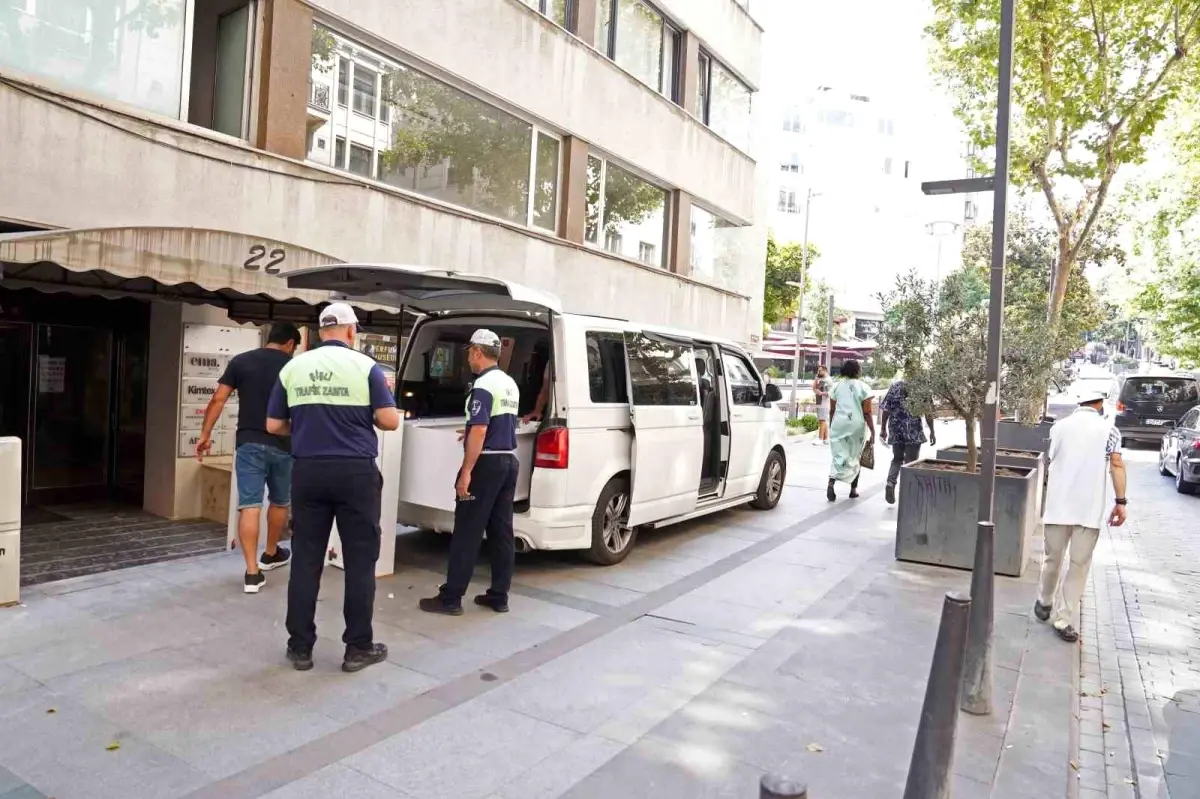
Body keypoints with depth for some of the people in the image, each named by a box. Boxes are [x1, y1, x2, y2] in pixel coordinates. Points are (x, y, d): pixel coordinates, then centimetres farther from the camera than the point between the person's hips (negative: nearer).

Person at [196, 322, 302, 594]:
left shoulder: (240, 361, 5)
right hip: (282, 445, 0)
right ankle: (271, 554, 38)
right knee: (280, 502, 20)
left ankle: (252, 573, -6)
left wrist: (205, 434, 5)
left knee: (249, 505, -1)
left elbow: (218, 400, 0)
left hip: (249, 443, 0)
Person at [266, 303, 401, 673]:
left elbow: (274, 425, 8)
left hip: (307, 471, 3)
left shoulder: (293, 367, 5)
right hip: (356, 472, -3)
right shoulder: (365, 365, -6)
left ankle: (300, 647, 18)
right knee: (360, 560, 6)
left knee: (305, 560, 10)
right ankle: (358, 647, 13)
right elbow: (390, 420, -10)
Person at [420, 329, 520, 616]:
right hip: (509, 461, 9)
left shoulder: (484, 385, -15)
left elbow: (479, 432, -23)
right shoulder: (511, 385, 13)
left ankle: (451, 598, 4)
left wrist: (466, 471, -21)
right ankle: (499, 596, 15)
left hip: (487, 463, -9)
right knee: (502, 530, 10)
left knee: (467, 532, -3)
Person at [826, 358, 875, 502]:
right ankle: (853, 489, 22)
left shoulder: (837, 386, 4)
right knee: (855, 456, 14)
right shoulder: (863, 387, -4)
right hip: (857, 425, -2)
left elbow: (832, 410, 8)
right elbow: (867, 413, -7)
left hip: (838, 424, 2)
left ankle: (831, 482, -21)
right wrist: (872, 431, -4)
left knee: (839, 455, 3)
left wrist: (831, 426, 20)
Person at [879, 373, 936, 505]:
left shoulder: (895, 386, 2)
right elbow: (928, 413, -5)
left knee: (897, 459, 18)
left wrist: (883, 428, 10)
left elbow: (885, 410, 1)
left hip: (896, 431, 2)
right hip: (914, 432, -2)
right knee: (911, 462, 7)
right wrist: (932, 432, 3)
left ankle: (890, 482, -5)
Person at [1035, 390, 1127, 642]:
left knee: (1052, 558, 15)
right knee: (1079, 565, 3)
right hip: (1090, 508, -2)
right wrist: (1120, 502, -7)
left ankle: (1044, 603, 29)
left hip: (1058, 504, 2)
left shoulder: (1059, 426, 8)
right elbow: (1117, 465, -8)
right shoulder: (1109, 429, 2)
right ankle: (1064, 619, 1)